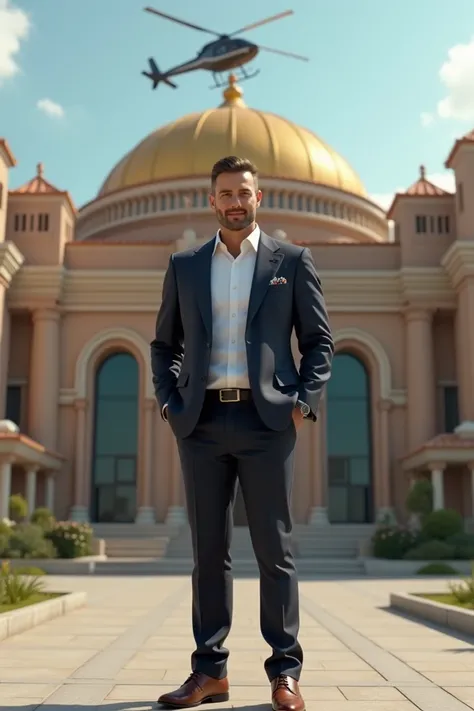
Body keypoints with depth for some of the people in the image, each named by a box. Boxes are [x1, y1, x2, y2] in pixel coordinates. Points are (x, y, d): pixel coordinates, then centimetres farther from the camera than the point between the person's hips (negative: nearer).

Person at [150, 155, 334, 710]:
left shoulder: (292, 260, 8)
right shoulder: (184, 266, 14)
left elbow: (319, 340, 8)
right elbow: (164, 344, 18)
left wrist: (303, 401, -5)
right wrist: (169, 403, 4)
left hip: (266, 421, -2)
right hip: (202, 424, 2)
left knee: (274, 550, 0)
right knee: (208, 551, 6)